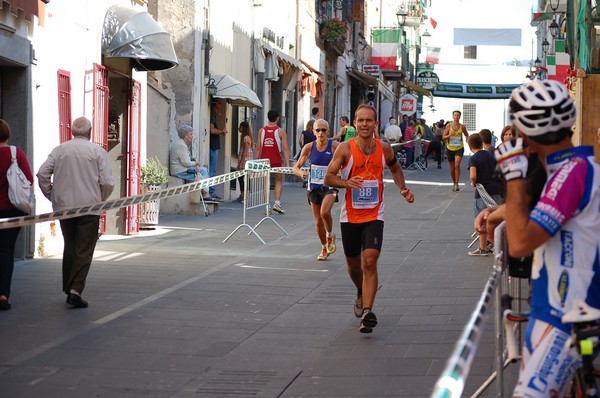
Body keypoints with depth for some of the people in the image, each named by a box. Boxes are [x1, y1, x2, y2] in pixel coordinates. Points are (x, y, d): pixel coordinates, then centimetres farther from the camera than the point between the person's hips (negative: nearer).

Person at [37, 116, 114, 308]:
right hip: (89, 207, -3)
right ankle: (75, 289, -14)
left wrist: (52, 196, 9)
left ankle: (68, 288, 21)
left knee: (69, 248, 17)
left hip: (63, 206, 4)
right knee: (84, 251, -1)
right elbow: (107, 182, -9)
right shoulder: (97, 151, -4)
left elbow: (42, 174, -3)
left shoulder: (59, 150, 4)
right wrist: (101, 200, 9)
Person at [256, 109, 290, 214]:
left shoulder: (261, 131, 2)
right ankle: (277, 203, -2)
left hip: (264, 160, 2)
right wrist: (287, 164, -9)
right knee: (279, 181, 13)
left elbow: (258, 148, 3)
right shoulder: (281, 131, -5)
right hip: (276, 161, -2)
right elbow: (285, 148, -9)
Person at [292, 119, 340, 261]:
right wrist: (300, 173, -17)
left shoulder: (335, 146, -8)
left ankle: (330, 236, 2)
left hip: (329, 186, -3)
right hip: (314, 187, 3)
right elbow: (296, 167, 5)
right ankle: (324, 248, 30)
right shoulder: (309, 148, -2)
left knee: (324, 212, -28)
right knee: (318, 221, 8)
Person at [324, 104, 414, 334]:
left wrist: (403, 189, 4)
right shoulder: (345, 149, -8)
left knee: (370, 262, -17)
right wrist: (346, 183, -28)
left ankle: (367, 311, -20)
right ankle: (361, 294, 46)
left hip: (374, 215, 0)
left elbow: (395, 169, 20)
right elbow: (328, 178, -9)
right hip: (350, 216, 1)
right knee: (353, 263, 15)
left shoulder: (384, 149, -1)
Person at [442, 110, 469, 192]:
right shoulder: (448, 125, -2)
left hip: (459, 148, -1)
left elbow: (467, 135, 14)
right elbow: (443, 137, -2)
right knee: (452, 168, 9)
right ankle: (454, 183, 29)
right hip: (450, 148, 1)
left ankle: (456, 184, -19)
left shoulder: (462, 127, -1)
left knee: (457, 164, -22)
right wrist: (449, 135, -21)